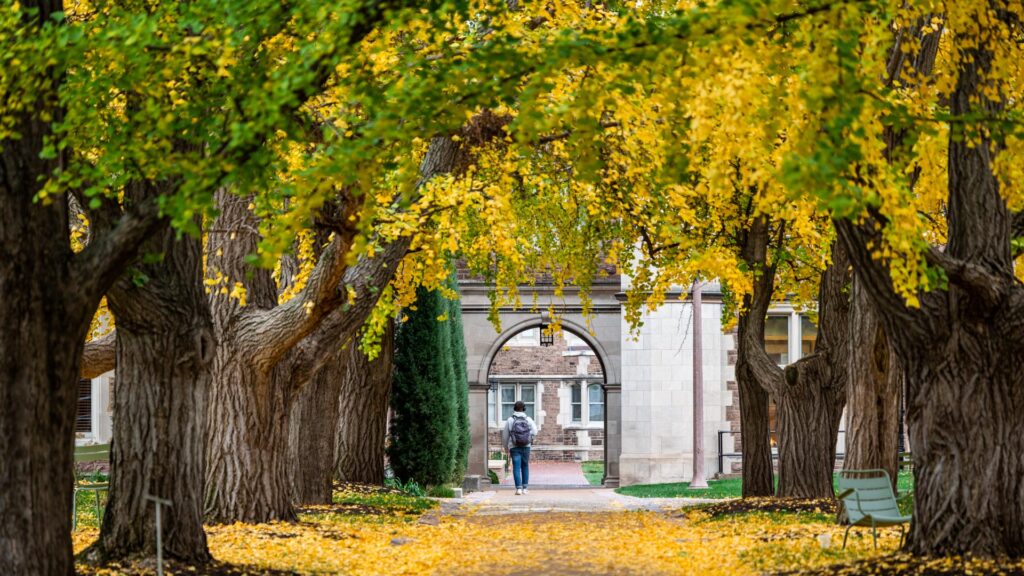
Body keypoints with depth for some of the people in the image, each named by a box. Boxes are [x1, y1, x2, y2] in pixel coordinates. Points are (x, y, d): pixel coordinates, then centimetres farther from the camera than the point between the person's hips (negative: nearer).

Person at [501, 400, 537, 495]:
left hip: (514, 447, -1)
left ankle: (519, 488, -11)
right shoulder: (528, 419, 0)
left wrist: (507, 449, 16)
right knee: (525, 467, 14)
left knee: (516, 468, -1)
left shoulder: (510, 420, 0)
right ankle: (525, 488, 14)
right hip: (526, 447, 1)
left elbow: (505, 436, 4)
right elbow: (534, 432, -13)